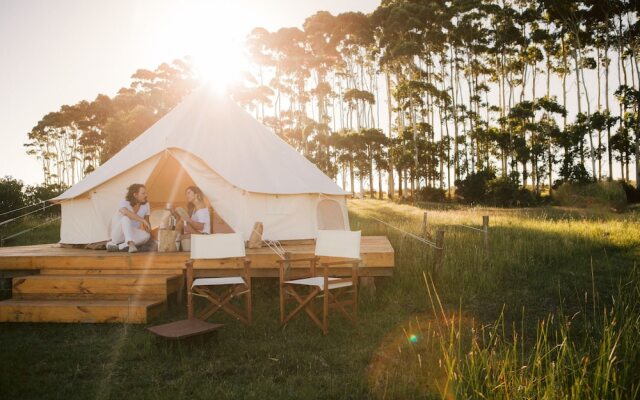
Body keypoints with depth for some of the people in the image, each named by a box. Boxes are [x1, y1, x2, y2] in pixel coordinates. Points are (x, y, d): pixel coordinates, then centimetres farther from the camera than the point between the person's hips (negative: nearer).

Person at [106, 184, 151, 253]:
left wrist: (149, 230, -12)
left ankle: (117, 247, -24)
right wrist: (143, 220, -47)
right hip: (119, 236, -5)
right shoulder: (124, 203, -20)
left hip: (132, 235, 5)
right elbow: (126, 212, -45)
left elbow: (147, 221, 8)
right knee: (126, 218, -35)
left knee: (146, 236, -30)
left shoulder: (145, 205, -4)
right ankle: (131, 244, -44)